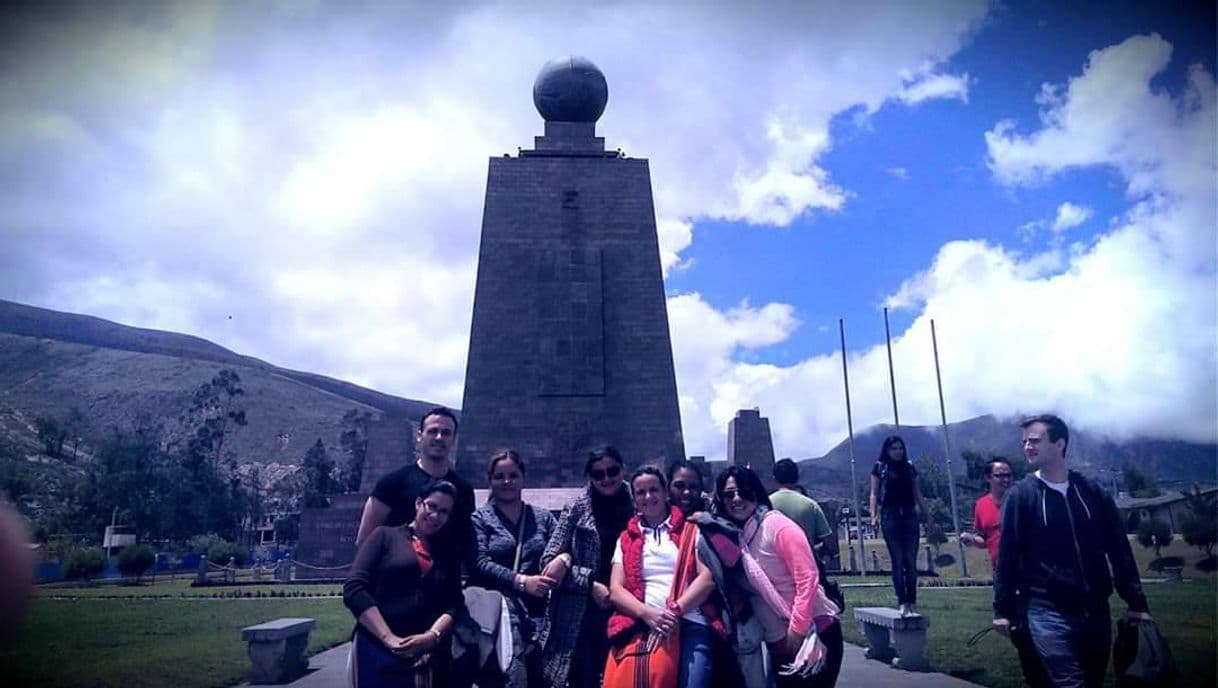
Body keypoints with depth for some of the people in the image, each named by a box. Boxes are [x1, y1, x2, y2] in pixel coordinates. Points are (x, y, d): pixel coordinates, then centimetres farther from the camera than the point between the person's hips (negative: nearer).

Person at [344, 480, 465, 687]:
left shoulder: (448, 554, 16)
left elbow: (453, 605, 5)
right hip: (378, 649, -3)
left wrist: (431, 636, -14)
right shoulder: (386, 535, 6)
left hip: (428, 655, 3)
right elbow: (354, 589, -5)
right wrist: (389, 639, -12)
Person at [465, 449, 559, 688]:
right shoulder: (480, 518, 8)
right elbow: (480, 563, -4)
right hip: (502, 610, -3)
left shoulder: (543, 517, 17)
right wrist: (522, 581, -16)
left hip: (540, 612, 3)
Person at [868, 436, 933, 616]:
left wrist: (927, 516, 13)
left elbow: (918, 494, 16)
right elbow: (874, 494, 1)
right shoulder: (880, 467, 3)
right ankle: (903, 603, 2)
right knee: (897, 561, -2)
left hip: (909, 515, 3)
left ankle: (912, 602, 9)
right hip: (890, 516, -3)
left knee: (911, 561, 3)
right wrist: (874, 515, -10)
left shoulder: (909, 467, 12)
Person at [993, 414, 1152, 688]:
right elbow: (1007, 556, -4)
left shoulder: (1093, 492, 5)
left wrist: (1137, 603, 4)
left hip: (1095, 609, 4)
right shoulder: (1020, 496, -4)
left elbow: (1120, 550, 8)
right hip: (1048, 611, -4)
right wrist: (1002, 609, -6)